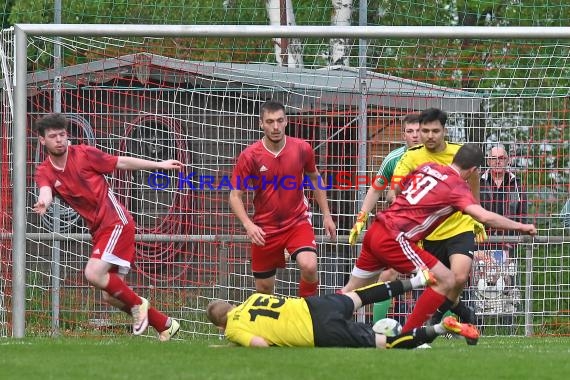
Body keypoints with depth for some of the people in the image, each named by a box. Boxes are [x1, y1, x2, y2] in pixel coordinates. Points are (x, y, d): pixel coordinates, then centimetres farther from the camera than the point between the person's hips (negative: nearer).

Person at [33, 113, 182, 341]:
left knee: (94, 274, -23)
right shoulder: (44, 172, 4)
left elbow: (122, 162, 4)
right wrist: (43, 202, -43)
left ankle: (137, 304, 0)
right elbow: (46, 190, -18)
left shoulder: (84, 154, -6)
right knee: (110, 296, 5)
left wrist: (160, 165, 7)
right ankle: (166, 325, 18)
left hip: (116, 222, -6)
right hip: (98, 230, 6)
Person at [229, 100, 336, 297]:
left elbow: (314, 179, 12)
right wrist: (248, 225, -23)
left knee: (309, 266, -26)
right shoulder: (249, 156, -12)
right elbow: (235, 195, -7)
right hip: (265, 229, 0)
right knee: (264, 288, 8)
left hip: (297, 221, 0)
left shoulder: (302, 149, -7)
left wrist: (326, 215, 13)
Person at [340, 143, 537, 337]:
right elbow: (484, 216, -19)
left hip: (375, 231, 8)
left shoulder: (428, 167, 14)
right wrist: (520, 226, -10)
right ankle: (406, 337, -2)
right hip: (395, 239, -8)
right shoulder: (457, 186, -7)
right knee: (446, 281, -3)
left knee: (352, 291, 21)